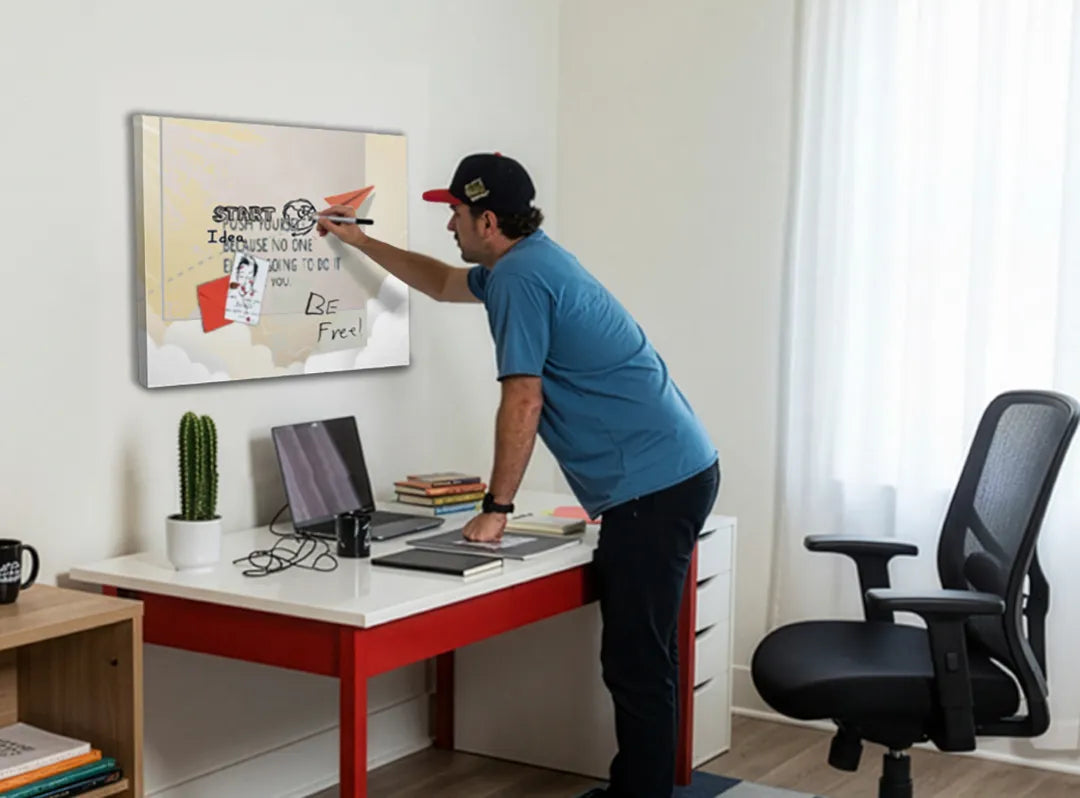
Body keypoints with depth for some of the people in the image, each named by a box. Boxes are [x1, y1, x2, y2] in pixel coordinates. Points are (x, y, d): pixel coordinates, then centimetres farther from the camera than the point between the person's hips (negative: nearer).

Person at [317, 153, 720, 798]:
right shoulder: (527, 263, 20)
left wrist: (496, 508, -8)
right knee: (638, 655, 15)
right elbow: (443, 283, 38)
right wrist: (361, 242, 43)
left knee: (636, 664, -7)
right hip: (676, 472, 11)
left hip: (654, 484, -11)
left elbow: (522, 404, -15)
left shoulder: (520, 276, -12)